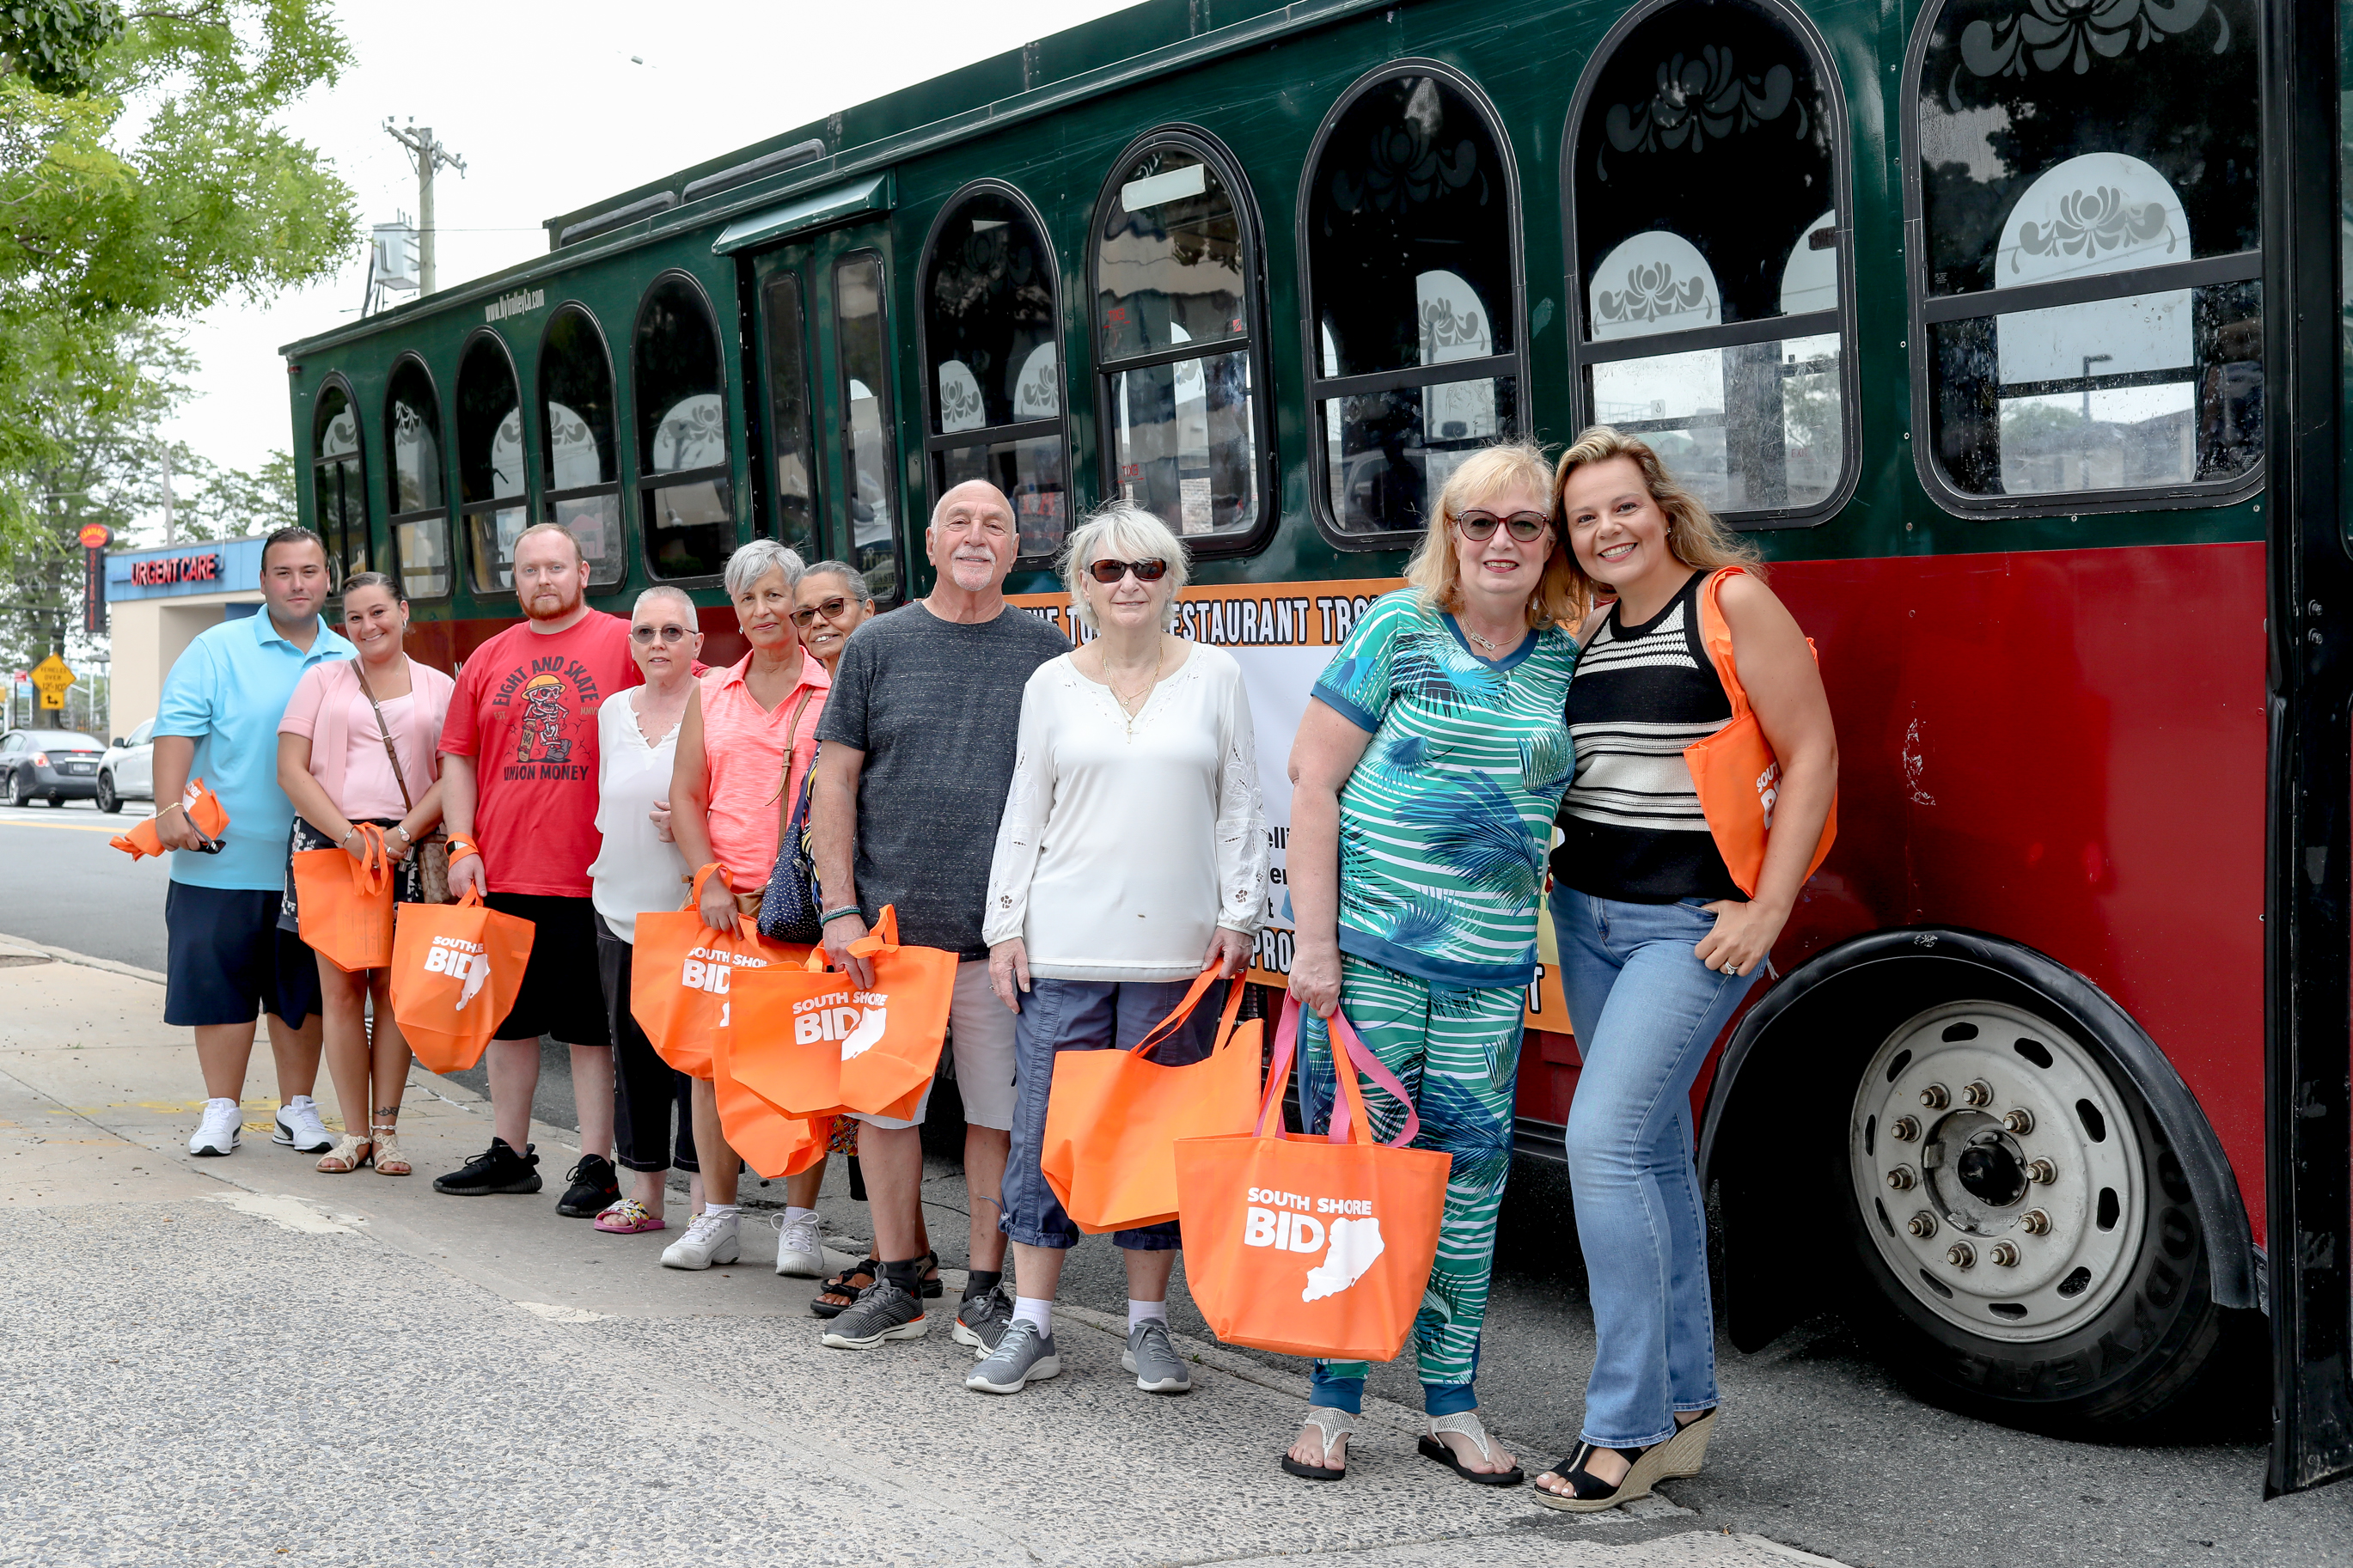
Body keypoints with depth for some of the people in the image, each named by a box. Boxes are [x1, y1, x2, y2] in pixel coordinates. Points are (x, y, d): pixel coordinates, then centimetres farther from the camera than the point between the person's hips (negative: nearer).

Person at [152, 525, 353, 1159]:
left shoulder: (348, 662, 11)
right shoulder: (216, 650, 1)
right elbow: (177, 730, -7)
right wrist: (170, 808, -18)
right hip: (223, 856, -2)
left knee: (303, 990, 9)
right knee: (220, 984, 1)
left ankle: (297, 1107, 20)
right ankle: (221, 1110, 12)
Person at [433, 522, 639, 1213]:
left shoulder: (626, 644, -2)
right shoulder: (489, 659, 11)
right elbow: (458, 756, 14)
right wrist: (462, 846, 4)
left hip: (592, 874, -5)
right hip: (501, 875, 5)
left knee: (592, 1026, 1)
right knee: (508, 1018, 15)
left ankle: (596, 1164, 8)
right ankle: (510, 1153, 28)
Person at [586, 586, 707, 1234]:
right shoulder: (613, 710, 13)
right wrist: (618, 852, 14)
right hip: (621, 906, 5)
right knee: (633, 1053, 9)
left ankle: (705, 1200, 1)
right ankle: (645, 1192, 19)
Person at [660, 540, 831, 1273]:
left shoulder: (834, 690, 3)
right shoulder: (710, 694, 13)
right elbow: (685, 797, 10)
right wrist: (712, 882, -3)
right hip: (725, 900, 3)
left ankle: (800, 1224, 7)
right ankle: (717, 1218, 13)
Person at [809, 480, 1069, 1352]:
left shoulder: (1047, 652, 5)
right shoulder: (878, 645, 5)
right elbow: (836, 782, 4)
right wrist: (840, 908, -4)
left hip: (1003, 933, 0)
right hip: (888, 923, 1)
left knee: (998, 1111, 4)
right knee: (885, 1100, 6)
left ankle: (985, 1293, 17)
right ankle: (896, 1285, 20)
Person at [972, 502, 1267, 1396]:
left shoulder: (1215, 676, 6)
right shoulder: (1053, 684, 7)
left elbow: (1241, 810, 7)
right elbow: (1023, 814, 8)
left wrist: (1240, 918, 0)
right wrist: (1006, 927, 3)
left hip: (1175, 950, 0)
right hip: (1065, 943, 0)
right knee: (1046, 1130, 1)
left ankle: (1148, 1326, 18)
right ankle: (1031, 1328, 10)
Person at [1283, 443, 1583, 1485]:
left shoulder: (1569, 659, 8)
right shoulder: (1398, 629, -1)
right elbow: (1314, 782, -4)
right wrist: (1315, 942, -9)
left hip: (1489, 969, 3)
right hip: (1364, 952, -3)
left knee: (1469, 1183, 6)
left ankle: (1452, 1407, 19)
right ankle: (1332, 1404, 14)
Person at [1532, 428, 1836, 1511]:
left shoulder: (1733, 605, -10)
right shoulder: (1588, 631, 10)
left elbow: (1811, 753, -12)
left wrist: (1770, 907, -16)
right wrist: (1559, 863, 10)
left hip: (1691, 924, -7)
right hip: (1588, 918, 8)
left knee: (1602, 1140, -15)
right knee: (1650, 1154, 12)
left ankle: (1627, 1429, -4)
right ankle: (1684, 1409, 23)